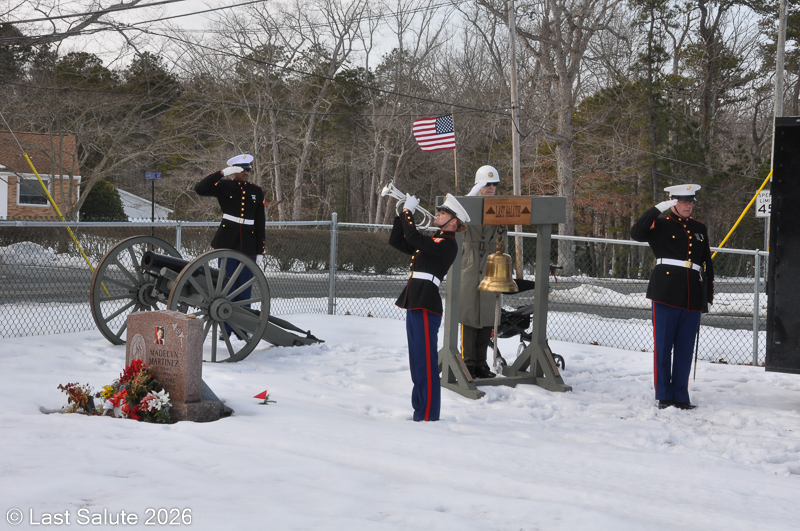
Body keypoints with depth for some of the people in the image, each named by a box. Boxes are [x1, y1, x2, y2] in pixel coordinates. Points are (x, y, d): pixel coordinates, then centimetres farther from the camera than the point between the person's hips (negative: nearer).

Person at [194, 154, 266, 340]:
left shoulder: (256, 191, 10)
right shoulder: (224, 186, 1)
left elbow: (260, 220, 12)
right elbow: (200, 189, -14)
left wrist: (260, 248, 8)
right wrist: (222, 173, -17)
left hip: (248, 244, 3)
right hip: (227, 242, -3)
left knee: (245, 287, 5)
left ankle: (242, 328, 13)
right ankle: (226, 329, 6)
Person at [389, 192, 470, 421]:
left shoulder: (447, 244, -9)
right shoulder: (431, 242, 20)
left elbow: (413, 237, -18)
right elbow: (396, 241, 21)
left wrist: (409, 211, -5)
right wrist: (403, 212, 12)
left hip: (426, 307, -10)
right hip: (414, 305, 10)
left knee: (426, 362, -8)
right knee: (416, 362, 14)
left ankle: (428, 415, -6)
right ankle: (419, 410, 21)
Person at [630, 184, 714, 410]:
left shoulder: (699, 229, 19)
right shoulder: (660, 225, 5)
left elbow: (707, 263, 21)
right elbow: (636, 233, -14)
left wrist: (709, 295, 16)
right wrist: (658, 209, -16)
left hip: (693, 297, 4)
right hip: (666, 295, -4)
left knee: (685, 348, 6)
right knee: (663, 346, -1)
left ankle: (681, 396, 12)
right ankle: (664, 396, 5)